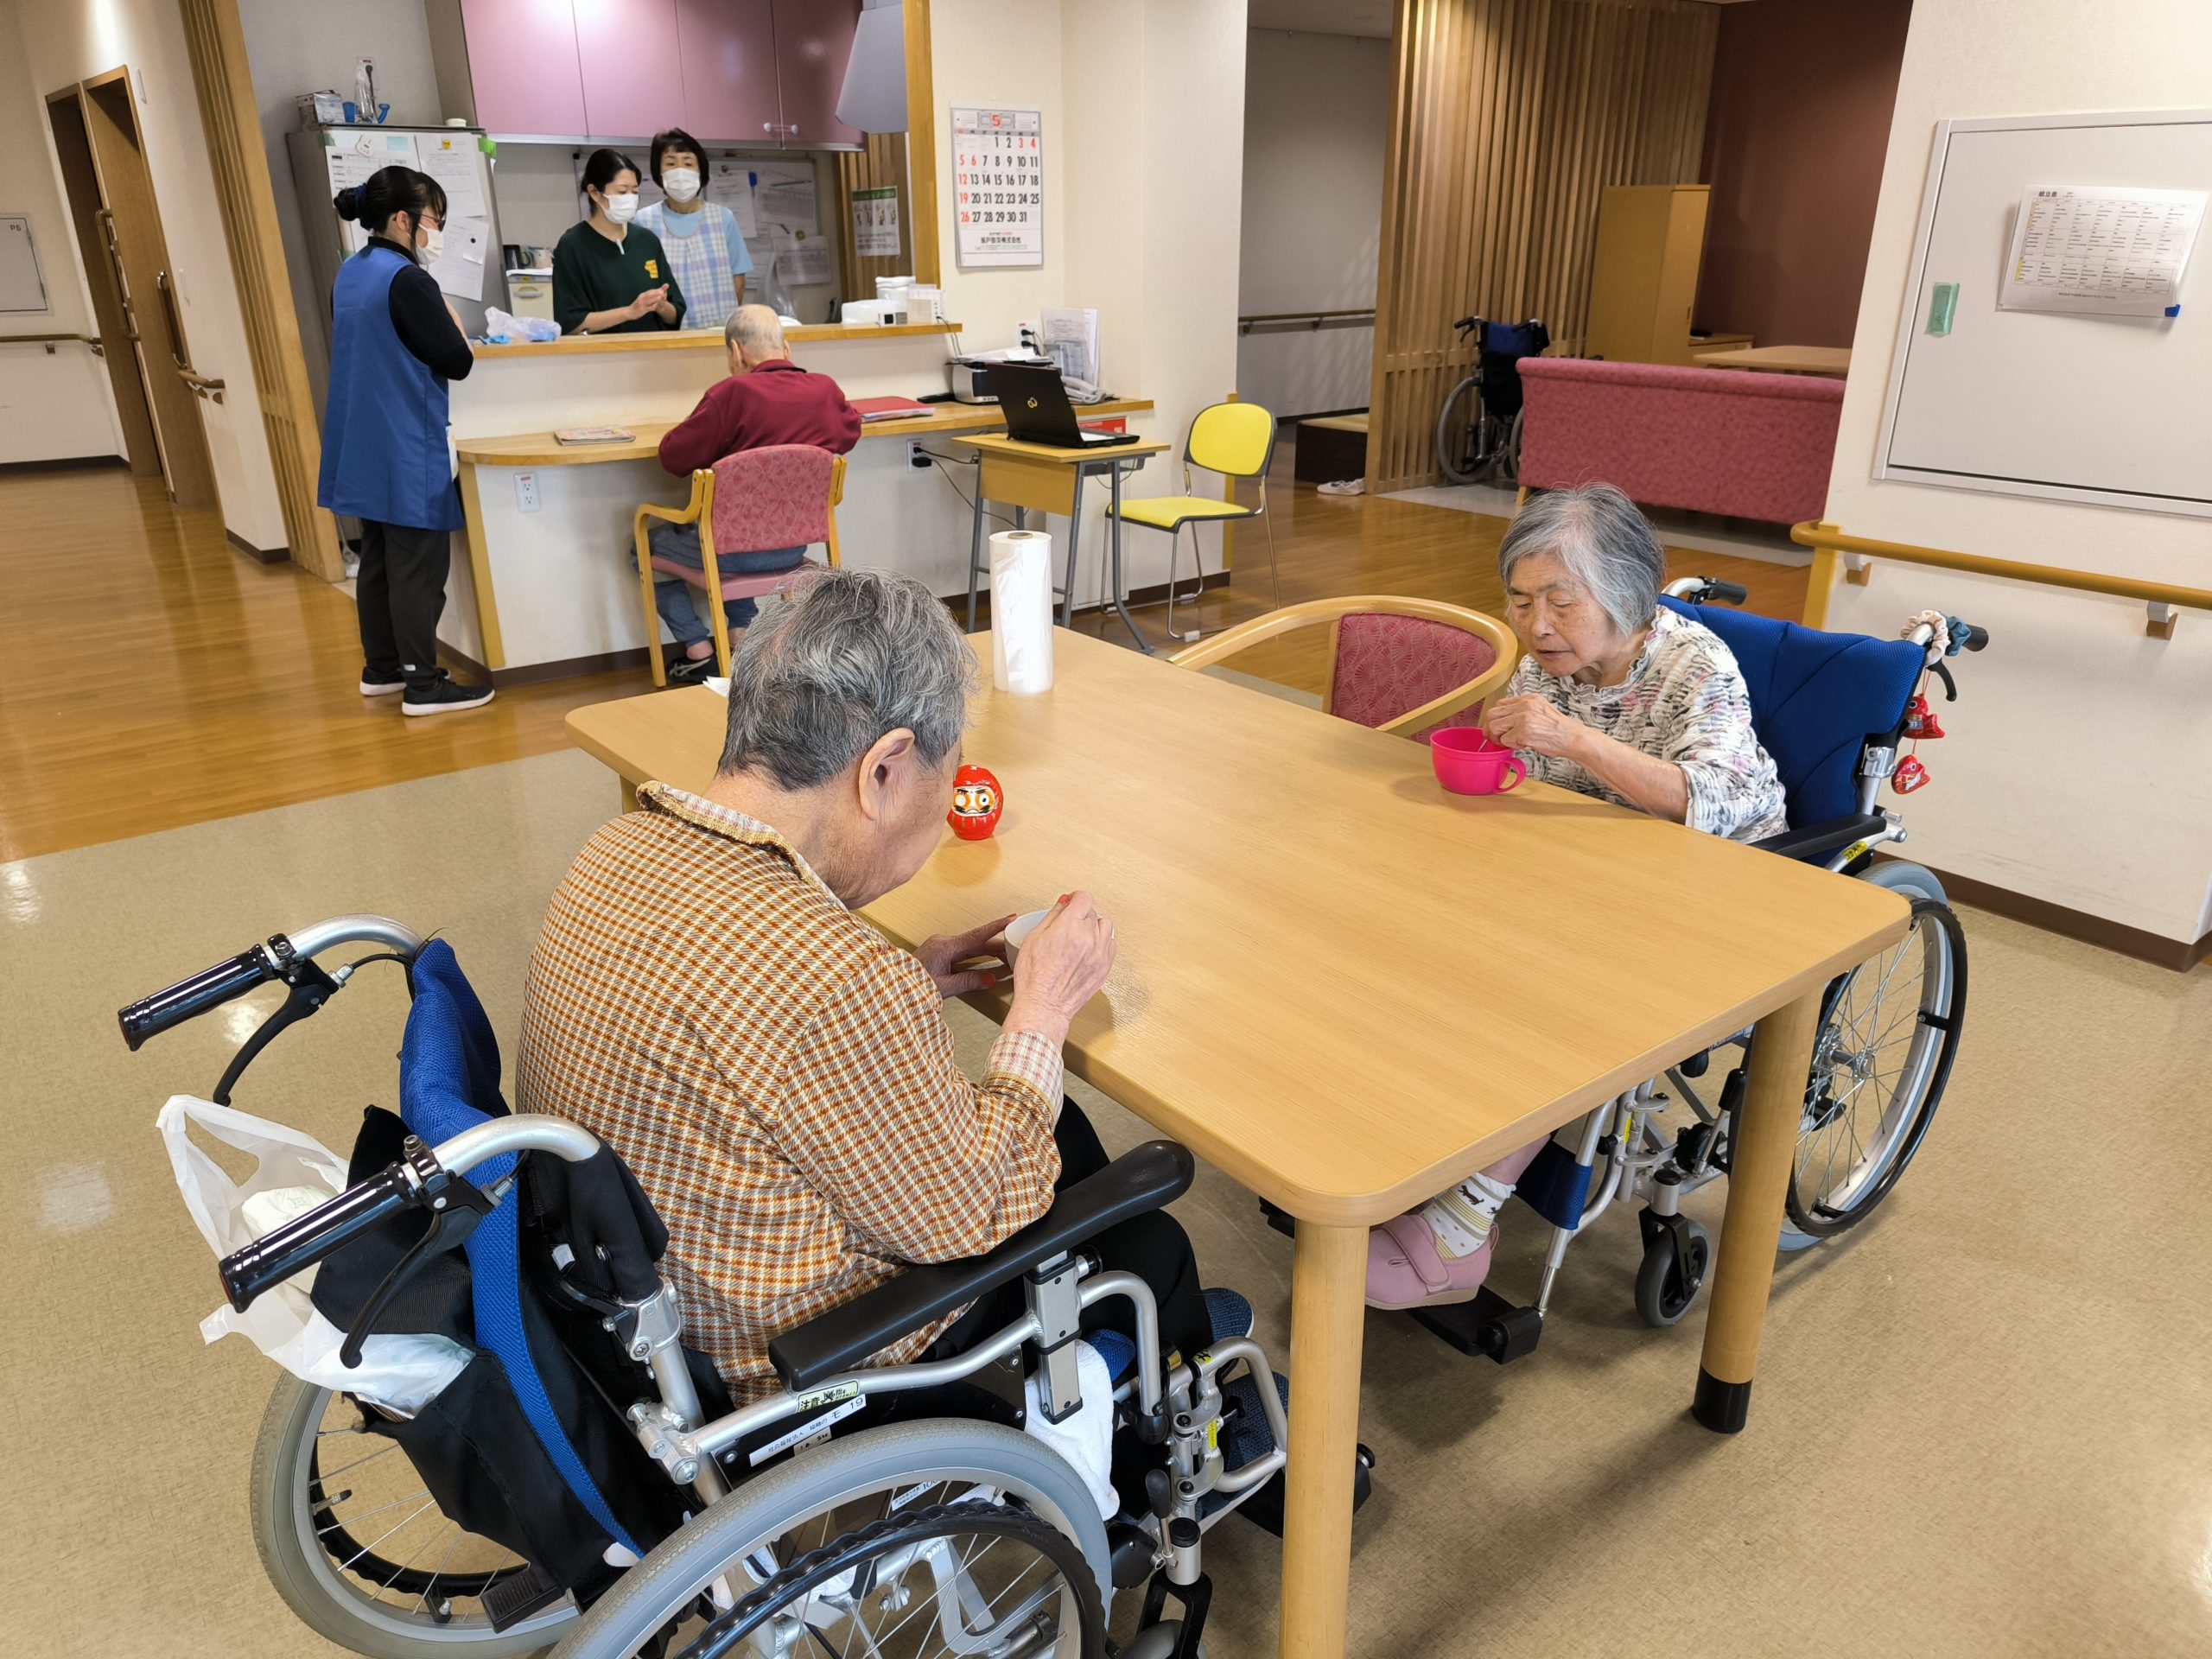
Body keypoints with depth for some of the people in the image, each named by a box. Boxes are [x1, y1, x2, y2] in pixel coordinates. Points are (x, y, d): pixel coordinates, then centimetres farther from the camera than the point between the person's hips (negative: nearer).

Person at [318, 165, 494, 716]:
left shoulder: (350, 274, 11)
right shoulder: (408, 282, -17)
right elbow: (457, 362, -15)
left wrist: (435, 324, 13)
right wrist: (451, 320, 2)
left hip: (364, 445, 9)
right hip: (408, 449, -9)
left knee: (378, 559, 16)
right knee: (418, 566, -4)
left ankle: (380, 668, 26)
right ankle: (423, 684, 0)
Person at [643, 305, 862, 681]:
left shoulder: (733, 393, -19)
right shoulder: (825, 390, -5)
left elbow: (674, 457, -13)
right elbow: (850, 431, 17)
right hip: (795, 545, 6)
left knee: (646, 545, 22)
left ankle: (699, 651, 18)